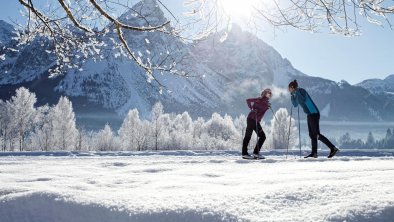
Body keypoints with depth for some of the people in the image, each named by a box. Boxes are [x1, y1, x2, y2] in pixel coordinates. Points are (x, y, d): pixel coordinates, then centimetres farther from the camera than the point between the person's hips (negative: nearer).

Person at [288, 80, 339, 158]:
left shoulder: (301, 90, -10)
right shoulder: (296, 94, 16)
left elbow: (303, 100, -25)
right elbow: (295, 105, 25)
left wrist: (296, 92, -21)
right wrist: (292, 95, 18)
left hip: (313, 114, -10)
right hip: (310, 115, 10)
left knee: (317, 134, -12)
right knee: (312, 134, 7)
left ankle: (333, 148, -11)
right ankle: (314, 153, 7)